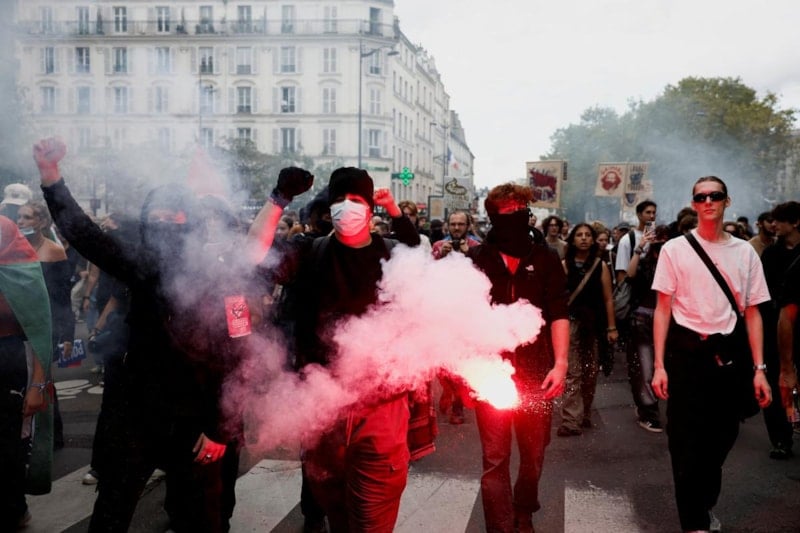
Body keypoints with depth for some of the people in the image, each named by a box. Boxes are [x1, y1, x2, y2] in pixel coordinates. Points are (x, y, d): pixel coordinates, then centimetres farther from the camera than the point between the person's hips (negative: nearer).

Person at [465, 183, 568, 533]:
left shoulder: (545, 260, 4)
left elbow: (558, 314, 1)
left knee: (534, 454, 14)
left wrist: (560, 363, -8)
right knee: (495, 459, 3)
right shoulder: (476, 259, 1)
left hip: (536, 372, 2)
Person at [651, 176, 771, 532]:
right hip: (686, 352, -3)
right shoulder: (675, 249, -1)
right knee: (687, 439, 2)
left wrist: (759, 369, 1)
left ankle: (705, 503, 38)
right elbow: (663, 309, -2)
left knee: (723, 435, 14)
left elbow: (752, 313, 7)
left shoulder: (745, 252, 6)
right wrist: (659, 365, -7)